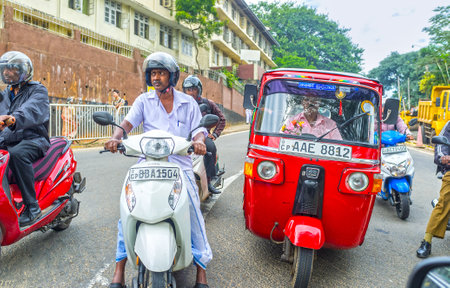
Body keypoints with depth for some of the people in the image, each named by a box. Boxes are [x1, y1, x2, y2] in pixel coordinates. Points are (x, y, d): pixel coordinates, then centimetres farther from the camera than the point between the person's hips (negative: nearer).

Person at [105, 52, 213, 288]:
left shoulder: (188, 103, 10)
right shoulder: (144, 100, 10)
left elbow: (199, 129, 5)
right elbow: (128, 121, -3)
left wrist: (199, 140, -19)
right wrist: (116, 137, -25)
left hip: (180, 165, 0)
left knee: (194, 214, -10)